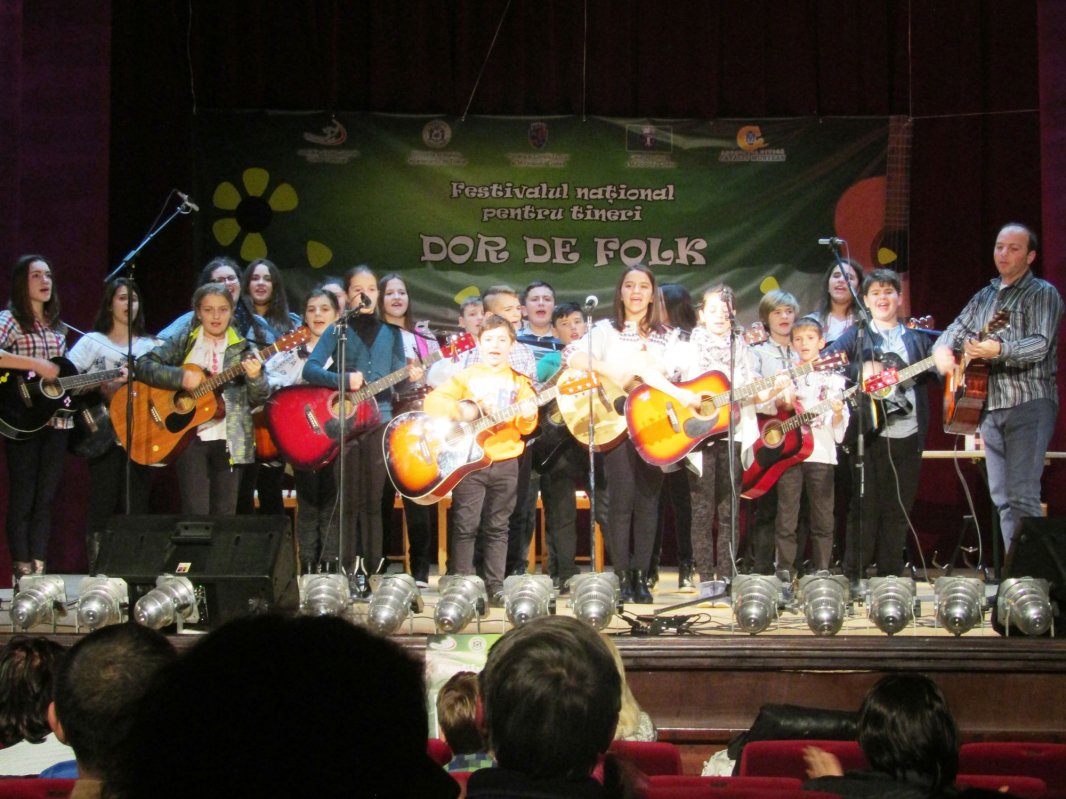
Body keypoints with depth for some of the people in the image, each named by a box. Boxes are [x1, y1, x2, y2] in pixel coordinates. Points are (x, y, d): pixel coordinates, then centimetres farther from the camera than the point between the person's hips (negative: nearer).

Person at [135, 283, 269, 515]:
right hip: (190, 437, -1)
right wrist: (180, 377, -14)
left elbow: (259, 399, 2)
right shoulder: (184, 341, 6)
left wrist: (255, 377, -20)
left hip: (229, 440, 1)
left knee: (225, 515, 3)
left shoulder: (241, 348, 6)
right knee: (196, 514, -5)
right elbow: (144, 365, -1)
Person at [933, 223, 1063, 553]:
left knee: (1022, 497, -17)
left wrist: (999, 350, -34)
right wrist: (944, 349, -1)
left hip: (1030, 404, -7)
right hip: (989, 405, 7)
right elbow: (956, 330, 24)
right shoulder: (985, 296, 20)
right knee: (1002, 498, 7)